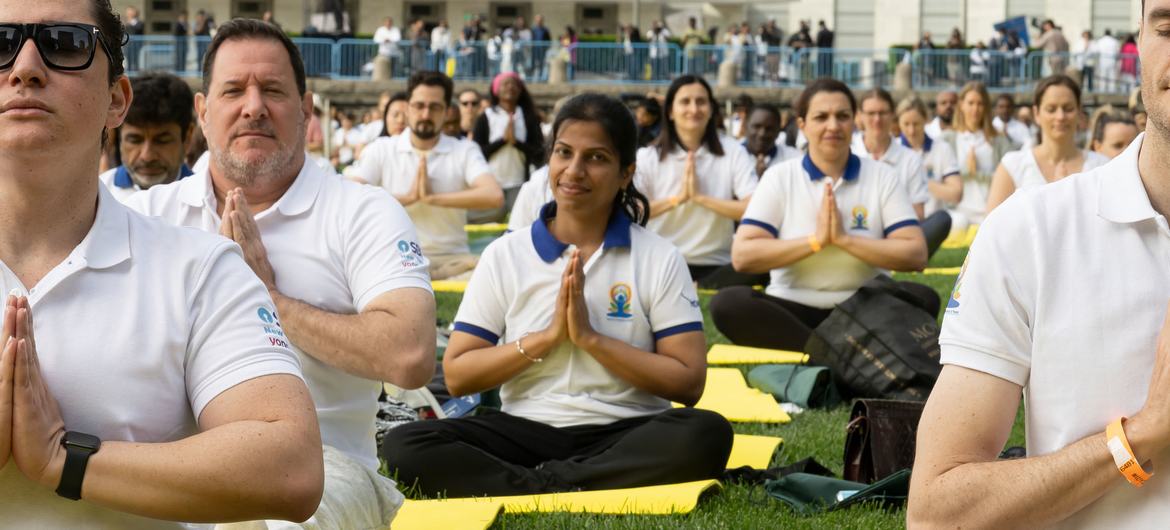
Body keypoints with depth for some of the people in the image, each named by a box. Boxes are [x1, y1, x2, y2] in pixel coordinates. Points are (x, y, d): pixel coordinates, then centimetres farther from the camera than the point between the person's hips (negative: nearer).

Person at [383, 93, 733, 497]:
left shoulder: (659, 259, 1)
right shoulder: (505, 255, 5)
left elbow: (688, 382, -6)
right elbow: (457, 375, 1)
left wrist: (590, 338, -13)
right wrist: (548, 337, -11)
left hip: (627, 435, -1)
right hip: (526, 431, 1)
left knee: (707, 434, -33)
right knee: (405, 446, -25)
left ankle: (532, 487, -26)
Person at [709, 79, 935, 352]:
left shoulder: (882, 177, 3)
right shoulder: (779, 177, 1)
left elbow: (916, 254, -7)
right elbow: (742, 256, -10)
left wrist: (845, 239, -16)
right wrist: (816, 240, -15)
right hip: (793, 310, 0)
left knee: (922, 298, -29)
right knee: (728, 303, -30)